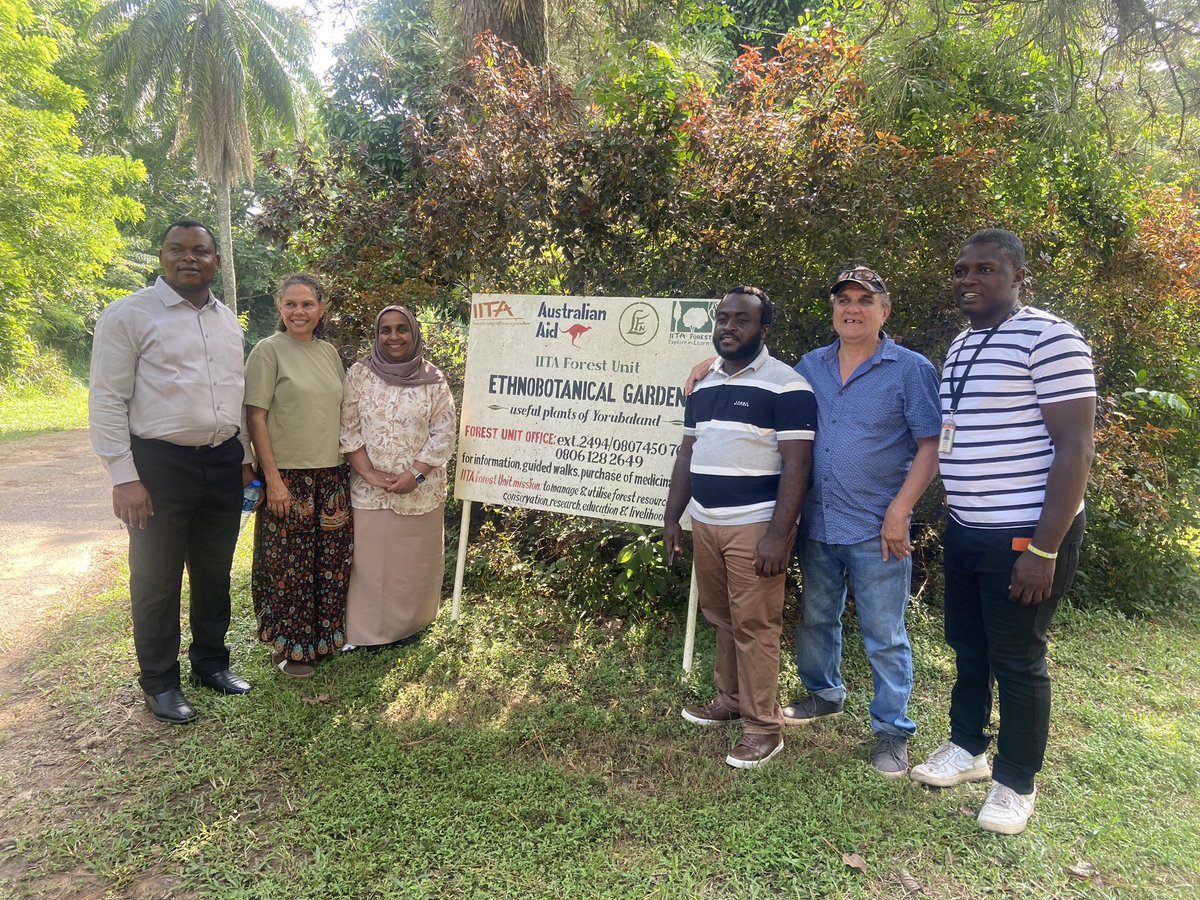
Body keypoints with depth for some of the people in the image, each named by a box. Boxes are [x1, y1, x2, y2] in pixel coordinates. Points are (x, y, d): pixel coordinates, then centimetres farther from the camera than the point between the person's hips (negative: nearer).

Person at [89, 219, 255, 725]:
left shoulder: (228, 321, 11)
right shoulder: (128, 315, -6)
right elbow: (107, 401, -9)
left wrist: (245, 456, 16)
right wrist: (123, 477, -14)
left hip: (223, 463, 5)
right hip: (160, 464, -5)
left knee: (215, 572, 16)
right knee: (157, 579, 7)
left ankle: (211, 662, 34)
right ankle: (159, 682, 25)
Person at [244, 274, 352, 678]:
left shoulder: (329, 352, 10)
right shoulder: (269, 350, -6)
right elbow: (255, 417, -9)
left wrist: (349, 467, 12)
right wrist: (272, 478, -14)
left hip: (331, 474, 5)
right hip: (288, 475, -5)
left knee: (331, 560, 12)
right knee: (289, 564, 3)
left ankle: (325, 635, 30)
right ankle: (287, 646, 20)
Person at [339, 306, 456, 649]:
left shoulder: (433, 379, 0)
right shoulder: (359, 374, 0)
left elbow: (443, 434, -3)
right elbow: (347, 429, -1)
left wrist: (415, 474, -13)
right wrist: (368, 473, -11)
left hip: (421, 490, 0)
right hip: (370, 490, 0)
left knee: (415, 562, 10)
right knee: (370, 562, 5)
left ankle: (409, 625, 27)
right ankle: (368, 631, 20)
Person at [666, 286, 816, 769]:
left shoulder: (786, 385, -9)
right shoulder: (702, 384, 12)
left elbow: (796, 463, -13)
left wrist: (778, 533, -19)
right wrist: (672, 518, 13)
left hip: (755, 526, -6)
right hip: (705, 523, 7)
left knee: (754, 626, -1)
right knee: (721, 618, 15)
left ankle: (763, 726, 11)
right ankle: (729, 699, 32)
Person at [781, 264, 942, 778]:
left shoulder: (911, 370, -5)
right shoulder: (810, 367, 8)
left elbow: (931, 445, -7)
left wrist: (899, 510, -15)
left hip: (876, 530, -5)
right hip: (816, 524, 5)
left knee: (884, 636, 4)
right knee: (816, 619, 19)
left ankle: (892, 729, 21)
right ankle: (824, 694, 41)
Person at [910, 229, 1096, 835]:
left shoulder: (1049, 338, -14)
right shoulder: (960, 346, 11)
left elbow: (1076, 447, -18)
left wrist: (1045, 549, -20)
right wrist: (953, 522, 16)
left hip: (1024, 536, -7)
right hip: (966, 531, 7)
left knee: (1016, 661, 5)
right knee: (967, 647, 18)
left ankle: (1016, 782, 24)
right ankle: (967, 747, 37)